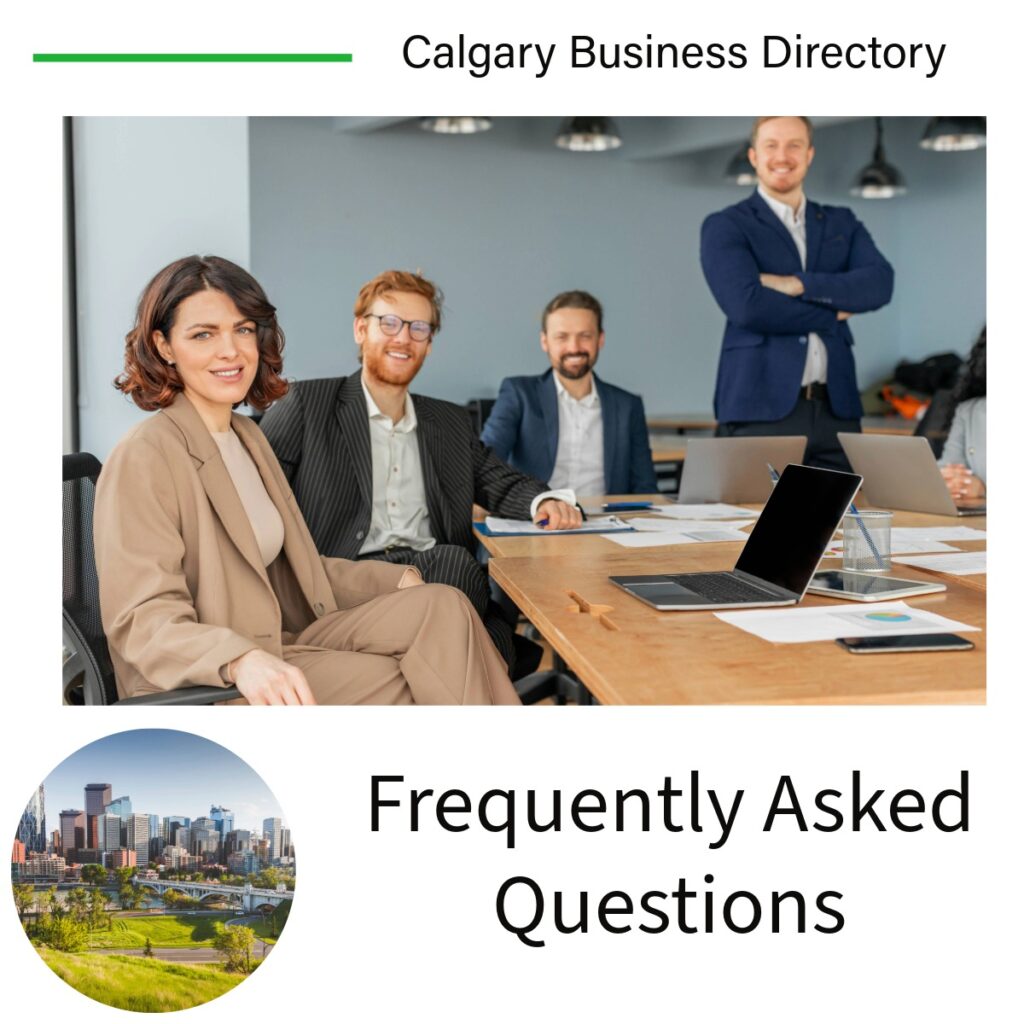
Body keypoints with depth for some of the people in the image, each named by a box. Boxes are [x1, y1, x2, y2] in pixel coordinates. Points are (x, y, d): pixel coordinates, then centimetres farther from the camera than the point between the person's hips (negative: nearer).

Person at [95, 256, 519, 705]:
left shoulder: (248, 436, 15)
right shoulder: (144, 457, -12)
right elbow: (145, 619, -19)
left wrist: (397, 581, 4)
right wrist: (242, 661, -38)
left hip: (278, 644, 8)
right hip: (199, 691, -7)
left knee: (441, 608, -13)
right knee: (412, 683, -21)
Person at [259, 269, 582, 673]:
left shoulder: (451, 423, 26)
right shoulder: (306, 405, 10)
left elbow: (498, 480, 26)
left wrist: (544, 501, 1)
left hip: (437, 574, 4)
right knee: (455, 562, -34)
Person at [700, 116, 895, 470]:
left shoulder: (842, 223, 17)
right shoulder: (725, 227, 2)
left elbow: (880, 284, -1)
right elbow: (746, 306, -14)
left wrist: (798, 284, -12)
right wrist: (832, 313, -4)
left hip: (836, 408, 4)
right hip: (760, 408, -4)